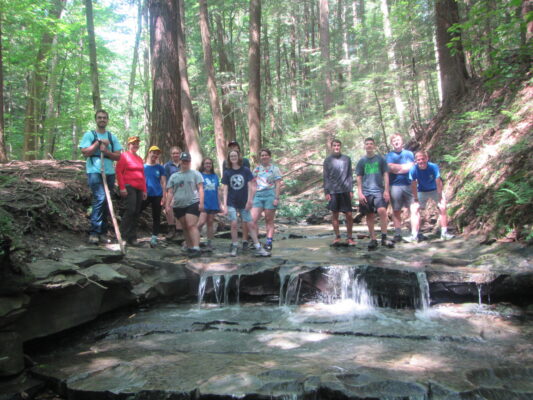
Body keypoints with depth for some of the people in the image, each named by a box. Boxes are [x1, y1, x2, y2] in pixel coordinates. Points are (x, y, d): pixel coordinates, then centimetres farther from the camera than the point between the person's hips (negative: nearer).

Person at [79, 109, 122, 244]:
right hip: (94, 171, -4)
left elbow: (118, 156, 9)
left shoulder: (112, 137, 16)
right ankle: (94, 232, -17)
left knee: (106, 202, 7)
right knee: (100, 199, -20)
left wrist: (106, 151, -7)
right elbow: (85, 152, -5)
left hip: (109, 173, 5)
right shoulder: (89, 135, 6)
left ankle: (103, 232, 15)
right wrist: (98, 142, -5)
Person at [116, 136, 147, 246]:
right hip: (129, 187, -7)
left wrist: (144, 190, 18)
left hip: (139, 189, 7)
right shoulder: (124, 156, 1)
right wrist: (122, 187, -14)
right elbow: (119, 172, -7)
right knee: (131, 209, -18)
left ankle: (132, 237, 12)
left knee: (136, 213, 5)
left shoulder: (140, 159, 21)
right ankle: (123, 234, -9)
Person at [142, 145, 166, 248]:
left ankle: (154, 238, 6)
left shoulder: (160, 168, 7)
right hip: (145, 195, 1)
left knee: (156, 218, 2)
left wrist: (164, 196, -3)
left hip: (157, 195, -1)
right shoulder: (143, 166, 9)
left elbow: (163, 183, 5)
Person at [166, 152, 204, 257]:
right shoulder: (174, 176, 15)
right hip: (178, 205, 4)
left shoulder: (195, 174, 5)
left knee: (192, 225, -16)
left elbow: (200, 188, -1)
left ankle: (196, 248, -21)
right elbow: (170, 192, 14)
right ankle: (190, 247, 18)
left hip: (192, 203, -4)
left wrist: (201, 202, -11)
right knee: (185, 227, 9)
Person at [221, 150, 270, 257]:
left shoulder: (246, 170, -1)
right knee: (234, 223, -10)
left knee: (251, 224, 1)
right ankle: (234, 247, 6)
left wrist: (249, 201, -7)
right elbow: (225, 189, -2)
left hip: (244, 203, 0)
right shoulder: (227, 173, 0)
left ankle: (258, 248, 6)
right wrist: (224, 205, -8)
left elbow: (250, 186, -1)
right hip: (231, 203, 0)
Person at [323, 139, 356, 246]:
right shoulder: (328, 160, 6)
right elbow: (326, 177, 6)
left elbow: (350, 175, 9)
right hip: (333, 191, 0)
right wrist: (326, 192, -1)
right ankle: (337, 236, 14)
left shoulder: (347, 159, 8)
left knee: (349, 214, -1)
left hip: (345, 191, 0)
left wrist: (351, 190, 2)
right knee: (334, 214, 4)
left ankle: (349, 237, 10)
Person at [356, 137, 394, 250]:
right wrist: (360, 193, 1)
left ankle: (384, 238, -11)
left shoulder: (380, 159, 7)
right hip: (366, 192, 2)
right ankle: (373, 240, 12)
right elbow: (359, 178, 10)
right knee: (370, 215, 3)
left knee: (382, 211, -20)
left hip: (379, 191, -2)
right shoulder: (362, 161, 10)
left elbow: (385, 175, 6)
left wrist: (386, 191, -3)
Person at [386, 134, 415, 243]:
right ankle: (397, 234, 8)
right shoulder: (389, 155, 9)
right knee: (396, 210, 2)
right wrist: (404, 166, -2)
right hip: (395, 185, 0)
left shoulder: (409, 154, 11)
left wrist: (397, 168, -6)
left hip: (409, 184, 1)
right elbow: (391, 168, -7)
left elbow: (411, 168, -1)